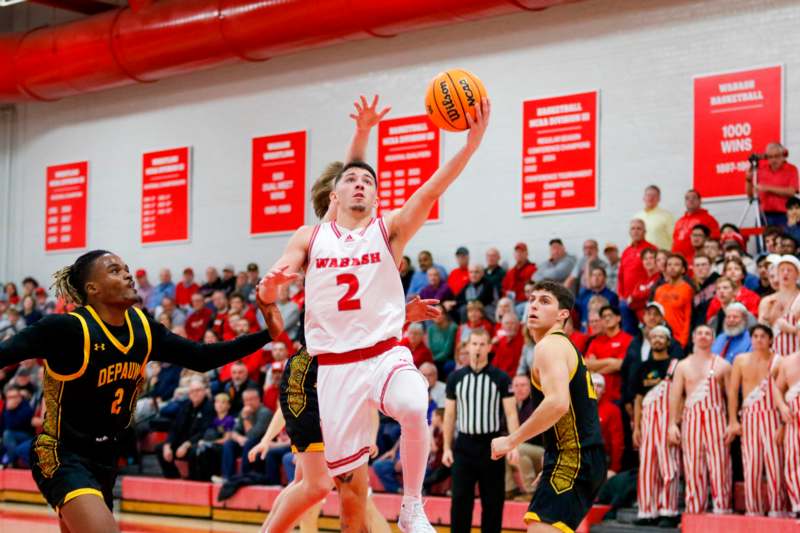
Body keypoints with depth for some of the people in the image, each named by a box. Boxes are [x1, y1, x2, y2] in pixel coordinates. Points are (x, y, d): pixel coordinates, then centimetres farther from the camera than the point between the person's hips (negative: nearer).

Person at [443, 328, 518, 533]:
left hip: (491, 445, -2)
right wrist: (447, 447, 5)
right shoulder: (455, 378, 6)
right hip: (464, 445, 2)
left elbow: (511, 413, -5)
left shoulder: (501, 378, -2)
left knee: (493, 501, 3)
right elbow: (450, 415, 10)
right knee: (460, 499, 0)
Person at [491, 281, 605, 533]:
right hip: (583, 458, 11)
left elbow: (558, 403, -25)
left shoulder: (549, 345, -9)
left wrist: (511, 441, -17)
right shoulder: (566, 347, 22)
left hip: (572, 459, -11)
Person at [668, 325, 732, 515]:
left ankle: (721, 510, -5)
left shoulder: (722, 365, 10)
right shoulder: (683, 366, 13)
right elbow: (675, 396, 8)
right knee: (692, 467, -2)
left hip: (716, 419, -1)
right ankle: (694, 512, 2)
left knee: (719, 465, -6)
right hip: (691, 419, 1)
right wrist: (672, 423, -1)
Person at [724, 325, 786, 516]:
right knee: (751, 466, 0)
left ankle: (776, 511, -1)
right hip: (749, 417, 2)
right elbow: (732, 391, 7)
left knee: (774, 465, -7)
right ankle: (753, 511, 5)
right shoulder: (741, 360, 9)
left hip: (772, 416, -2)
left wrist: (783, 424, -14)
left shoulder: (777, 361, 0)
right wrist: (733, 421, -1)